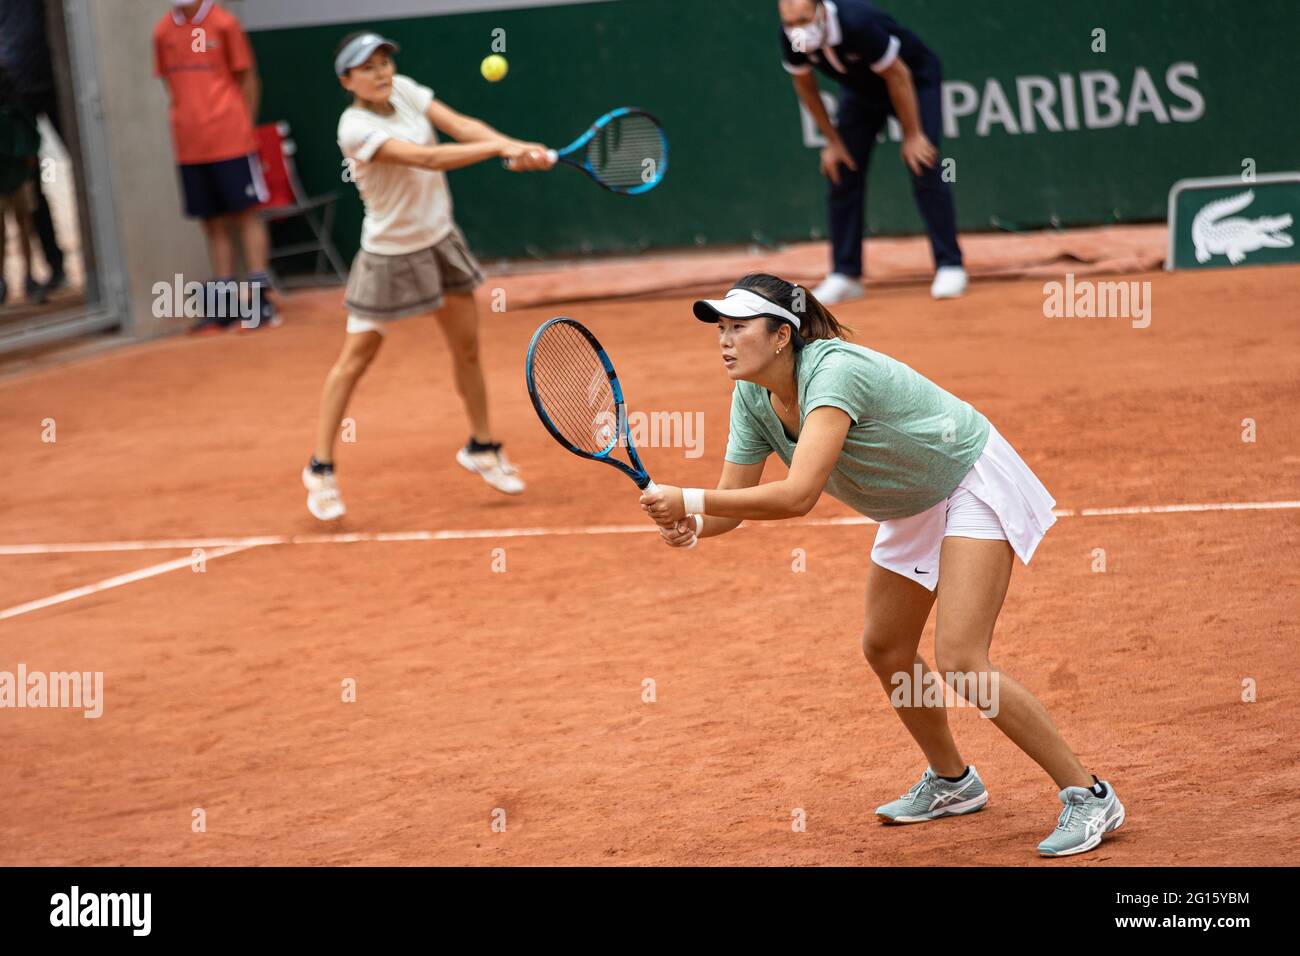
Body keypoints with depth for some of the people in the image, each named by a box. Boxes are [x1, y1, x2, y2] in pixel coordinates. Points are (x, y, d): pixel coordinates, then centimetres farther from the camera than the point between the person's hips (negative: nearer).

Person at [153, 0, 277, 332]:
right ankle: (224, 305, 13)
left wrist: (244, 128, -1)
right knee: (212, 223, 8)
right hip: (190, 147, 4)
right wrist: (187, 124, 7)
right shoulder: (163, 32, 7)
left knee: (245, 215, -2)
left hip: (231, 142, -4)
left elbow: (247, 80, 1)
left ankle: (261, 299, 0)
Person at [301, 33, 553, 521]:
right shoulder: (355, 127, -25)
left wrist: (518, 147, -27)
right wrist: (501, 148, -34)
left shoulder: (404, 90, -4)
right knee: (354, 360, -2)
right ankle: (321, 470, 6)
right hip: (390, 254, -7)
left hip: (440, 241, 7)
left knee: (467, 350, 13)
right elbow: (428, 159, -33)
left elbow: (461, 125, -11)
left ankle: (481, 447, 32)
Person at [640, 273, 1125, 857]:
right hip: (912, 508, 9)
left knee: (959, 663, -19)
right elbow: (733, 498, -7)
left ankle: (1088, 796, -9)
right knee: (884, 651, 16)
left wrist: (688, 500, -46)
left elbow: (798, 496, -46)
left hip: (974, 486, -9)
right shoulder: (752, 398, -9)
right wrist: (690, 526, -29)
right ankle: (952, 783, 39)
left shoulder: (834, 371, -36)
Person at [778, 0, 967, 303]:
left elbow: (898, 76, -27)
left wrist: (912, 135, -21)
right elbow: (805, 87, -4)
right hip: (861, 90, 6)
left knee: (925, 171, -16)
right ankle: (845, 276, 3)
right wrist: (832, 141, -3)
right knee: (842, 175, -2)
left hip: (915, 81, -6)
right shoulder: (792, 37, -23)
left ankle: (949, 266, -11)